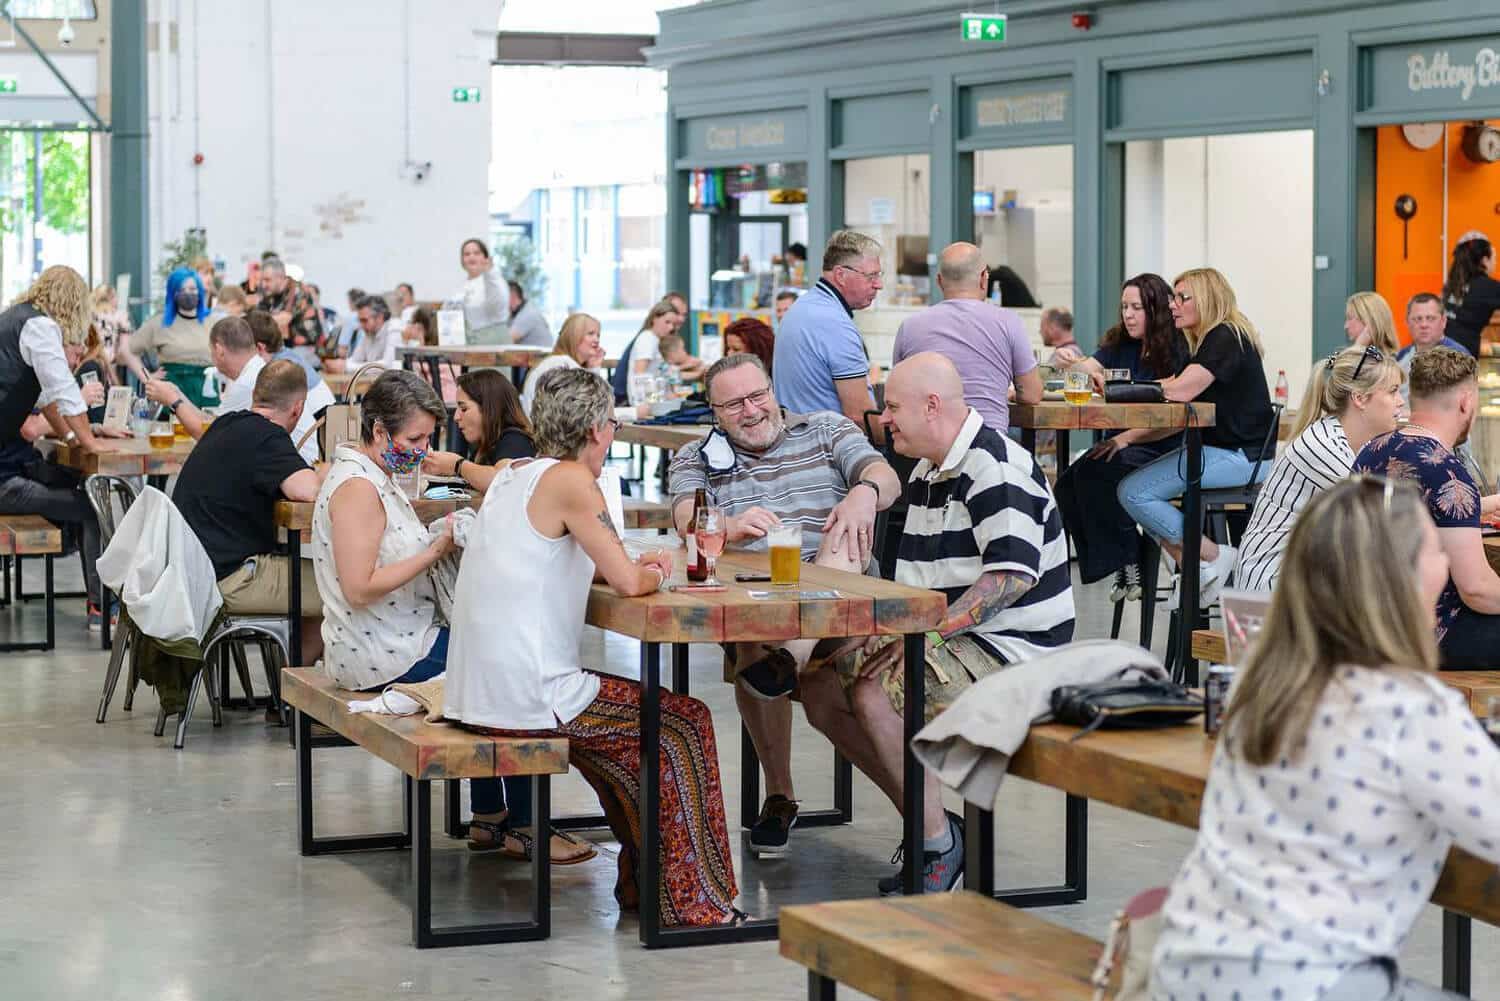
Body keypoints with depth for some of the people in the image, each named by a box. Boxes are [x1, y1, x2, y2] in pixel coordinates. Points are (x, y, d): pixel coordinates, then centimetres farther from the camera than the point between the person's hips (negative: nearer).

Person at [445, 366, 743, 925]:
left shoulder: (514, 474, 13)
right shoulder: (570, 480, -13)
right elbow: (626, 582, -17)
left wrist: (633, 568, 17)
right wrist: (649, 576, 6)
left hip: (476, 692, 9)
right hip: (528, 697, -9)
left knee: (634, 733, 29)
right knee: (685, 724, 6)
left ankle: (642, 884, 34)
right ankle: (692, 902, 9)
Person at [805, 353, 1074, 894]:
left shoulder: (994, 468, -16)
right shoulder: (928, 471, 18)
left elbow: (1013, 574, -26)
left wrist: (929, 627, -27)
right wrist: (893, 629, 5)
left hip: (1012, 648, -11)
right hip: (948, 638, 11)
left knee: (873, 695, -28)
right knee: (822, 691, 1)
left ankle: (939, 843, -13)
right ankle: (932, 827, 6)